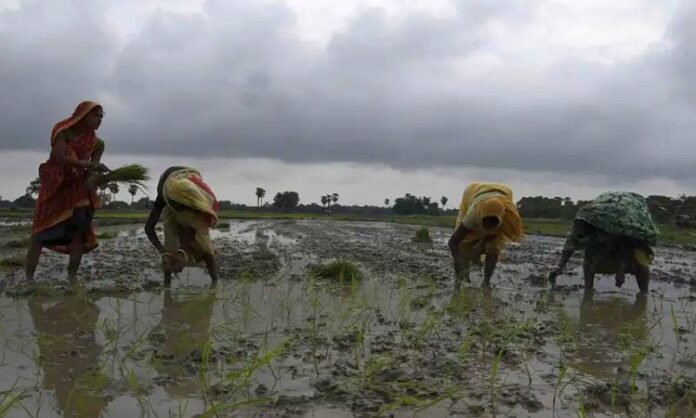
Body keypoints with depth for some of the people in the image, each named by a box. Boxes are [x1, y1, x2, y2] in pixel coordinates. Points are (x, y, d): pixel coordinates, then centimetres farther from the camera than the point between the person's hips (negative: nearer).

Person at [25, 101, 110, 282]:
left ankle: (72, 277, -5)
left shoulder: (97, 143, 0)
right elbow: (60, 157, -27)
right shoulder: (62, 131, -12)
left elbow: (94, 170, -9)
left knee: (80, 230, -9)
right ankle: (28, 278, 4)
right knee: (42, 231, -3)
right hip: (55, 185, -3)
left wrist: (92, 180, -33)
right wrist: (89, 165, -39)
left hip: (78, 187, 3)